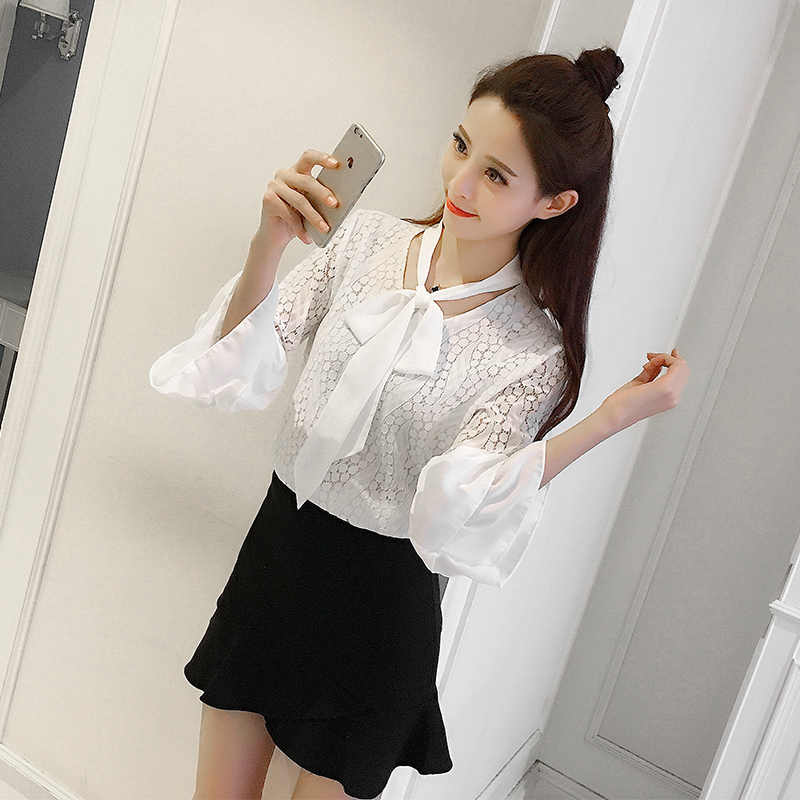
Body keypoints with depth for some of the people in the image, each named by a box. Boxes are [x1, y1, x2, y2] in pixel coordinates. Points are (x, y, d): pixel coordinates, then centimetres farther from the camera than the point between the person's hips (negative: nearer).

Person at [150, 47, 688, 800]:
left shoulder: (536, 351, -16)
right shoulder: (368, 237, -5)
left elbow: (452, 515, -26)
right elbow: (242, 367, -9)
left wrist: (608, 419, -32)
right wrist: (269, 241, -25)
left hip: (379, 599, -4)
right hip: (275, 548, 4)